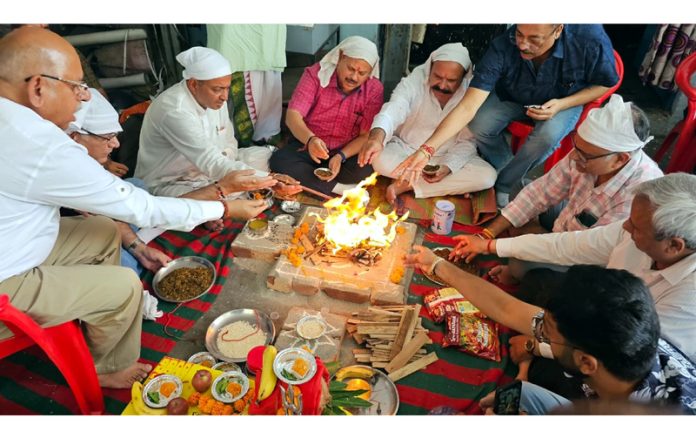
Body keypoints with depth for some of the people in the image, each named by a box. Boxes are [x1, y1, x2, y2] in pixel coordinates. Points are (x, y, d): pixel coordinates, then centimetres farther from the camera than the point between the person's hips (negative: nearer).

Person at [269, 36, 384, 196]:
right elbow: (292, 116, -20)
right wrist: (310, 140, -42)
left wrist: (341, 156, -28)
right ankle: (340, 189, -25)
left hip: (348, 151, 0)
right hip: (308, 144, 1)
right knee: (279, 160, -29)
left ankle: (303, 178, -17)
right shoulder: (315, 74, -11)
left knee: (366, 168, -32)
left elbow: (366, 136, -9)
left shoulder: (375, 90, -9)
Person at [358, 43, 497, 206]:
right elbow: (393, 110, -34)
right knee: (380, 160, -32)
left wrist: (448, 167, -28)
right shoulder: (415, 81, -16)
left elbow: (466, 142, -9)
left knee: (488, 176, -24)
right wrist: (377, 136, -56)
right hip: (406, 150, -1)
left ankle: (408, 185, -19)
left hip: (450, 157, 1)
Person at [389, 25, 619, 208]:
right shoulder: (503, 48, -33)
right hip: (513, 98, 1)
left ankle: (502, 186, -7)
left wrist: (561, 105, -28)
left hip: (565, 101, -1)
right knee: (479, 125, -27)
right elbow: (467, 108, -38)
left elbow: (604, 84, -11)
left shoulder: (590, 39, -32)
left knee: (547, 135, -34)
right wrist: (427, 149, -49)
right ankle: (511, 178, 1)